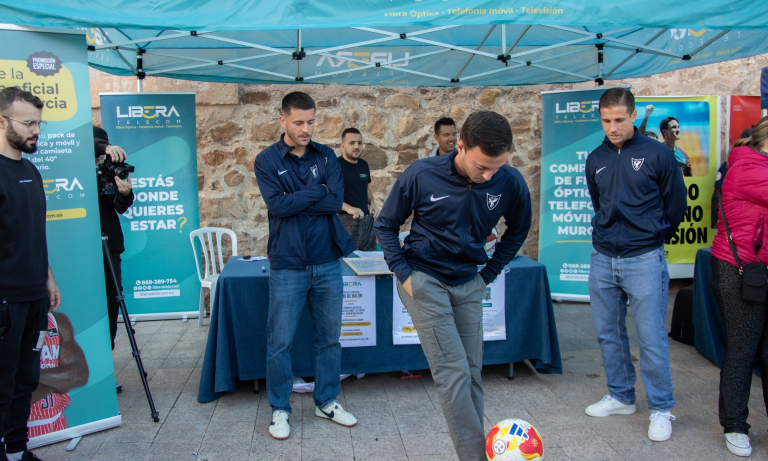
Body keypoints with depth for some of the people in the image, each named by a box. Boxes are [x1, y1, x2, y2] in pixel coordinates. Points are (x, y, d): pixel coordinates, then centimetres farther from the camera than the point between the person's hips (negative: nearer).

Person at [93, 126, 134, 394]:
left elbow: (121, 207, -3)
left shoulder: (110, 173, 10)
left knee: (110, 310, 7)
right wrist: (103, 148, -32)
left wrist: (125, 194, -24)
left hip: (109, 250, 4)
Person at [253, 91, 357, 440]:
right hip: (288, 266, -3)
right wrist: (317, 192, -9)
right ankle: (280, 409, 22)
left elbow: (336, 201, -7)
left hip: (327, 263, 3)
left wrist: (295, 200, -13)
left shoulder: (326, 156, 7)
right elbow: (278, 205, -16)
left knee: (329, 337, 12)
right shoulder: (267, 161, -2)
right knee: (280, 342, 4)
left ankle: (326, 402, 29)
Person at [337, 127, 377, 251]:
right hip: (347, 220, -7)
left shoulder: (364, 164, 11)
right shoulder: (337, 165, -11)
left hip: (367, 219, 7)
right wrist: (348, 208, -28)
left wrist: (371, 202, 8)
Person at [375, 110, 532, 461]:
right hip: (424, 280, -3)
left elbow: (517, 230, 10)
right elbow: (385, 225, -3)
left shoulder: (511, 183, -12)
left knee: (471, 373, 7)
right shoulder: (422, 176, -19)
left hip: (468, 284, 4)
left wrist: (489, 273, 4)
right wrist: (403, 273, -9)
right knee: (452, 372, -10)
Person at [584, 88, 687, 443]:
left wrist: (650, 236, 11)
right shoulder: (595, 160, 8)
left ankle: (661, 409, 15)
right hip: (602, 258, 5)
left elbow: (676, 205, 4)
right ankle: (621, 396, 29)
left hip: (644, 260, -4)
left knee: (651, 337, -1)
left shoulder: (657, 154, -5)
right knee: (608, 333, 12)